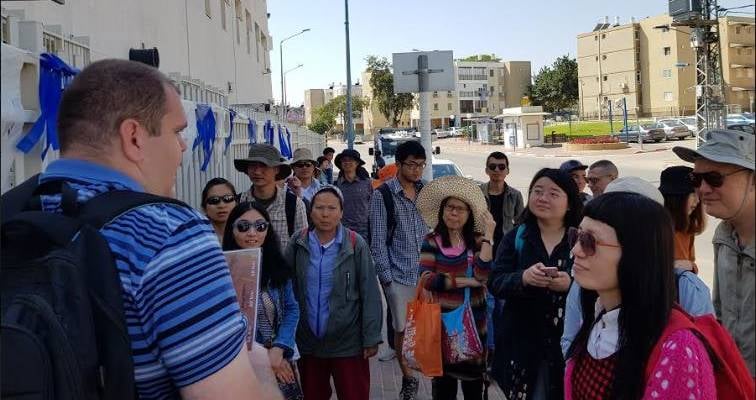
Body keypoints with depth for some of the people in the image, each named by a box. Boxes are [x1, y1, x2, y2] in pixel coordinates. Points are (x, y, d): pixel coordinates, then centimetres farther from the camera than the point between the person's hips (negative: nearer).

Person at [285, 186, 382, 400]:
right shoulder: (298, 243, -2)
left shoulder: (356, 245, -10)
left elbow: (370, 295, -8)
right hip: (308, 342, 3)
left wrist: (371, 338, -10)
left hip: (348, 343, -3)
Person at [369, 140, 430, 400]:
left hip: (428, 273, 3)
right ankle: (408, 378, 22)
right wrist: (386, 276, -9)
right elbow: (378, 240, -6)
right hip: (400, 276, -3)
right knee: (402, 329, 5)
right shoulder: (382, 195, -6)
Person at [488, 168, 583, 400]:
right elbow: (495, 283, -5)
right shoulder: (515, 238, 3)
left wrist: (571, 285, -24)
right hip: (520, 341, 1)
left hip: (567, 342, -1)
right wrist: (523, 278, -24)